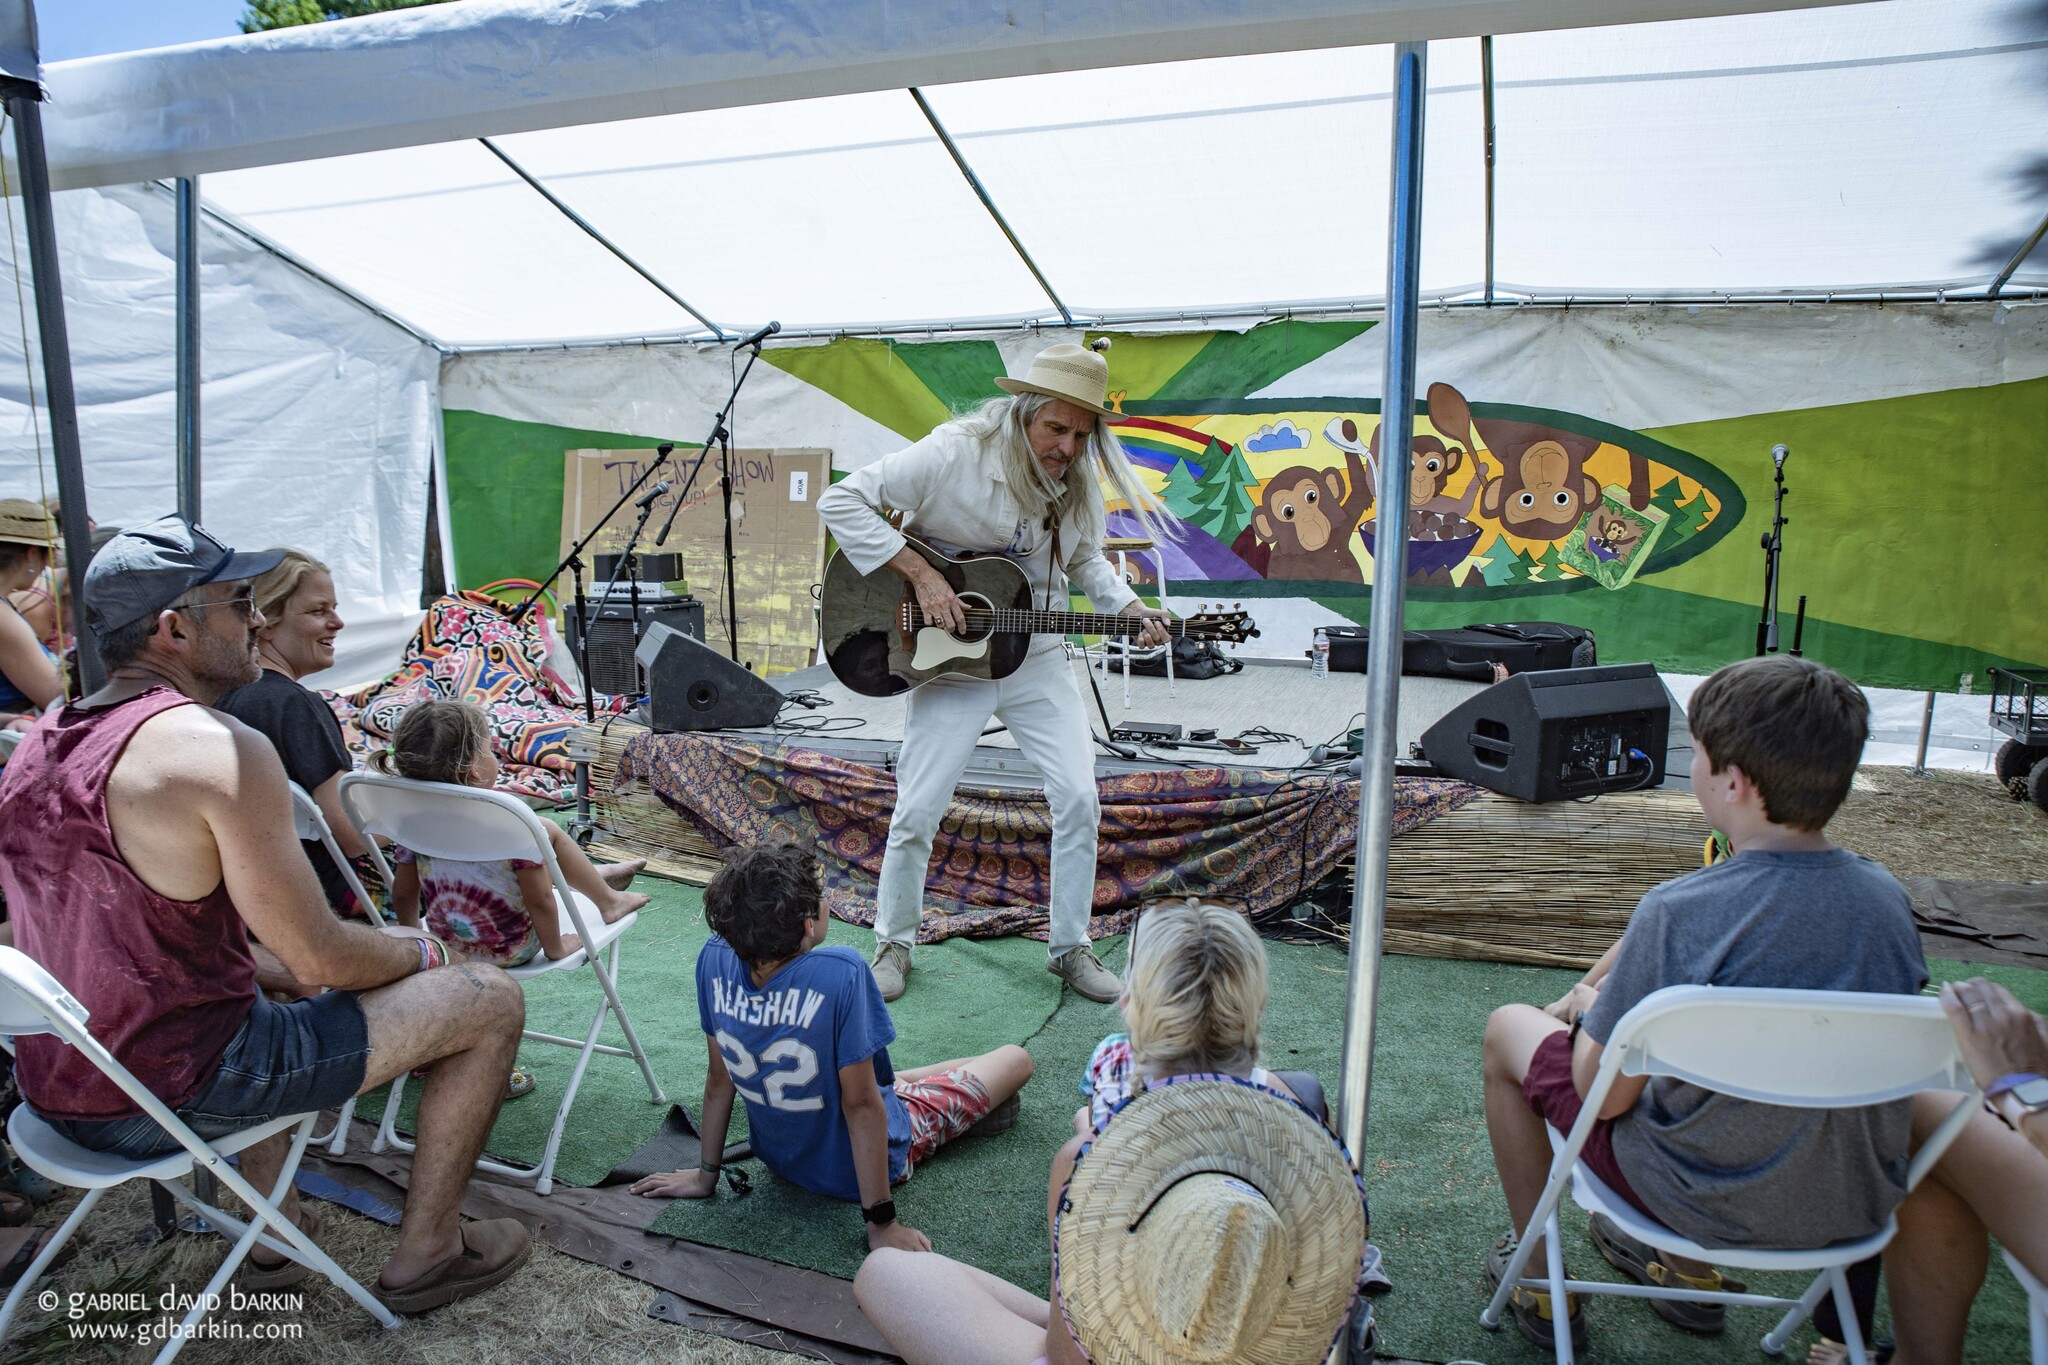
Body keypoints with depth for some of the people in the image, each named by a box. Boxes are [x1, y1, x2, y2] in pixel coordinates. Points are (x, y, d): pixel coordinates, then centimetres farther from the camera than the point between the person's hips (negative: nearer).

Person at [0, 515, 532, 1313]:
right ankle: (425, 1253, 16)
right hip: (179, 1092, -9)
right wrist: (419, 952, 1)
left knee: (267, 997, 39)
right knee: (490, 998, -1)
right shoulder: (220, 750, -22)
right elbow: (324, 961, -20)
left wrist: (265, 970, 16)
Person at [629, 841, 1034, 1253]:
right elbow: (860, 1106, -29)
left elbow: (719, 1081, -8)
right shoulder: (841, 973, -38)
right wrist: (881, 1221, -19)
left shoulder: (715, 960, -22)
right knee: (1016, 1060, 15)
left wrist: (706, 1175, 5)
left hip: (779, 1157, 5)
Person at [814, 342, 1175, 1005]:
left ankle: (1070, 946, 16)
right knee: (918, 808, -1)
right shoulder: (953, 454, -18)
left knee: (1079, 797, -2)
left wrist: (1128, 607, -4)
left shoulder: (1078, 479, -2)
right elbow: (840, 500, -19)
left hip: (1037, 658, 4)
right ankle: (894, 942, 23)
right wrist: (921, 575, -24)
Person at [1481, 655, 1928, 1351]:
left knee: (1508, 1029, 13)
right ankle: (1688, 1270, 41)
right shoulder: (1889, 896, -9)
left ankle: (1540, 1284, 26)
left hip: (1715, 1206, -6)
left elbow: (1602, 1095, -18)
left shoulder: (1681, 912, -28)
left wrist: (1593, 1008, 3)